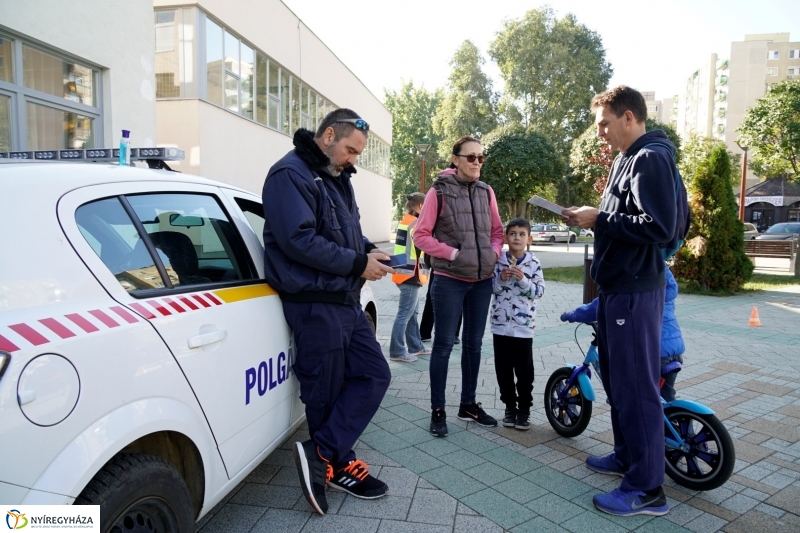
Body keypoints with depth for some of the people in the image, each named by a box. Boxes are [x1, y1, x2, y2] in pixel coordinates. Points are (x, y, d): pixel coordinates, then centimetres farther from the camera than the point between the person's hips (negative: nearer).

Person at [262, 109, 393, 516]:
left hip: (344, 298, 10)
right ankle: (336, 464, 22)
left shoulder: (336, 177, 17)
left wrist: (370, 251, 2)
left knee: (373, 375, 9)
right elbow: (299, 241, -23)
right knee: (328, 391, 3)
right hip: (314, 302, -10)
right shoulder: (290, 175, -13)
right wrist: (358, 264, -18)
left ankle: (322, 455, 13)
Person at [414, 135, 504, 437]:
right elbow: (421, 235, -7)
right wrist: (452, 253, -16)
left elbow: (497, 231, 16)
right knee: (444, 345, 1)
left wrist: (494, 253, -3)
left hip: (482, 282, 5)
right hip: (449, 281, -5)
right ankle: (438, 410, 13)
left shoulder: (486, 192, 8)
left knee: (473, 344, 13)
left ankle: (468, 404, 28)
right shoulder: (439, 191, -6)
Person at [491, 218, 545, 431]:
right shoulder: (498, 260, 1)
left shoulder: (533, 262, -1)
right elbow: (490, 289, 1)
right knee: (503, 368, 9)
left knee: (524, 370, 6)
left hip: (524, 325, -1)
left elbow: (539, 291, -4)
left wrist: (523, 279, -18)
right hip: (500, 324, 1)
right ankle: (510, 406, 25)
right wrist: (501, 279, -16)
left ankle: (524, 408, 20)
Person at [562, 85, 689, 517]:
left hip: (634, 291, -10)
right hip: (616, 287, 11)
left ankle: (647, 488, 8)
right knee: (616, 380, 18)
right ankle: (627, 456, 34)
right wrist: (597, 218, 6)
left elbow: (659, 227, -23)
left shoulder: (650, 159, -13)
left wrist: (598, 220, -17)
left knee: (635, 386, -4)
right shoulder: (628, 160, 18)